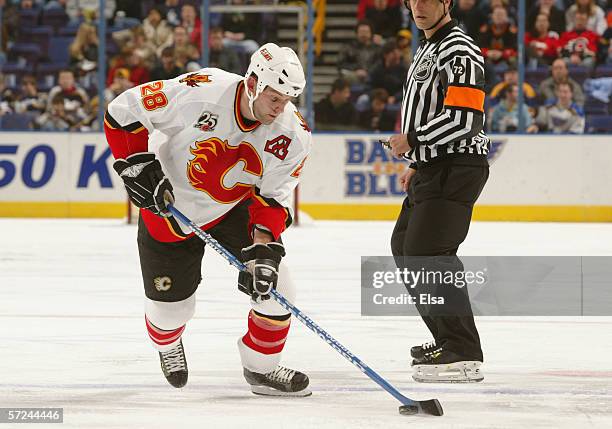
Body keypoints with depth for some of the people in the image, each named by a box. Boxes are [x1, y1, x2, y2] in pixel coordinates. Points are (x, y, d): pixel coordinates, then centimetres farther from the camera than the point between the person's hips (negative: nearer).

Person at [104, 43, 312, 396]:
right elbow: (123, 111, -19)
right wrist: (137, 165, -25)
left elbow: (273, 197, -15)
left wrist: (263, 249, -29)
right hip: (169, 207, -3)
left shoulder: (293, 135, -19)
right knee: (171, 307, 5)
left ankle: (262, 367, 17)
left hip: (233, 209, 3)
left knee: (273, 287, -9)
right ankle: (167, 345, 44)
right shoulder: (199, 91, -30)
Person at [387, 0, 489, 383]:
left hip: (457, 169, -11)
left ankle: (464, 356, -22)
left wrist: (412, 140, -16)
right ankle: (446, 339, 30)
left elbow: (464, 118, -25)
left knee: (428, 252, -19)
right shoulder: (427, 50, 18)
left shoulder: (460, 51, -15)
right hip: (433, 169, 11)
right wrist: (417, 164, 24)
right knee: (405, 246, 21)